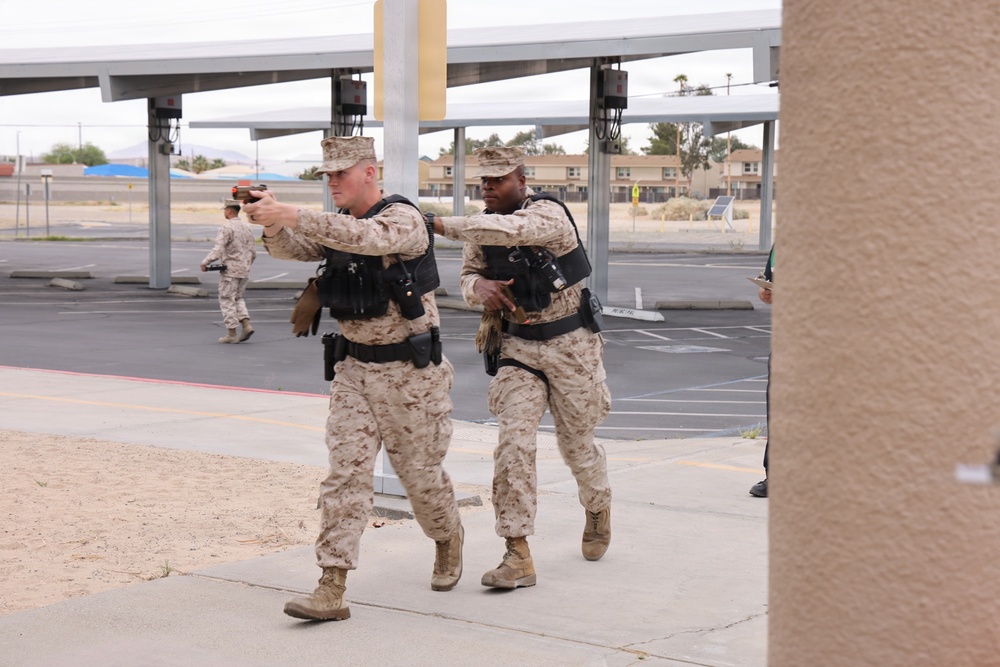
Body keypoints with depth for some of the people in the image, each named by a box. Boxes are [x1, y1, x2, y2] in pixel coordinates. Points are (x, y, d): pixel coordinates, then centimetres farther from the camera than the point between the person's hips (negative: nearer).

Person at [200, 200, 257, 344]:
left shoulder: (226, 228, -13)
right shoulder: (248, 228, 9)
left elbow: (218, 250, -21)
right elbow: (253, 252, 11)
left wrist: (205, 262, -11)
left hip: (229, 271, -7)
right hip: (244, 272, 7)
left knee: (227, 300, 2)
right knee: (238, 298, 20)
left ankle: (231, 333, 1)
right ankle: (246, 325, 3)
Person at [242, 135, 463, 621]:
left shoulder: (404, 218, -15)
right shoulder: (338, 225, 8)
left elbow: (366, 238, -34)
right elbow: (289, 249, -2)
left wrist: (291, 215, -41)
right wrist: (271, 223, -24)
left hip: (410, 371, -5)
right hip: (354, 368, 6)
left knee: (419, 472, 9)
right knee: (346, 474, -5)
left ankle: (448, 541, 40)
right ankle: (331, 590, -9)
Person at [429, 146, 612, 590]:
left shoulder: (549, 215, -19)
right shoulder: (484, 226, 2)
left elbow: (509, 229, -39)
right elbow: (468, 274, 10)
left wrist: (438, 225, -44)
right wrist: (480, 286, -16)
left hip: (569, 343, -4)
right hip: (518, 346, 4)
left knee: (576, 443, 12)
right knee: (513, 442, -13)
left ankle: (598, 509, 45)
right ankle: (517, 556, -14)